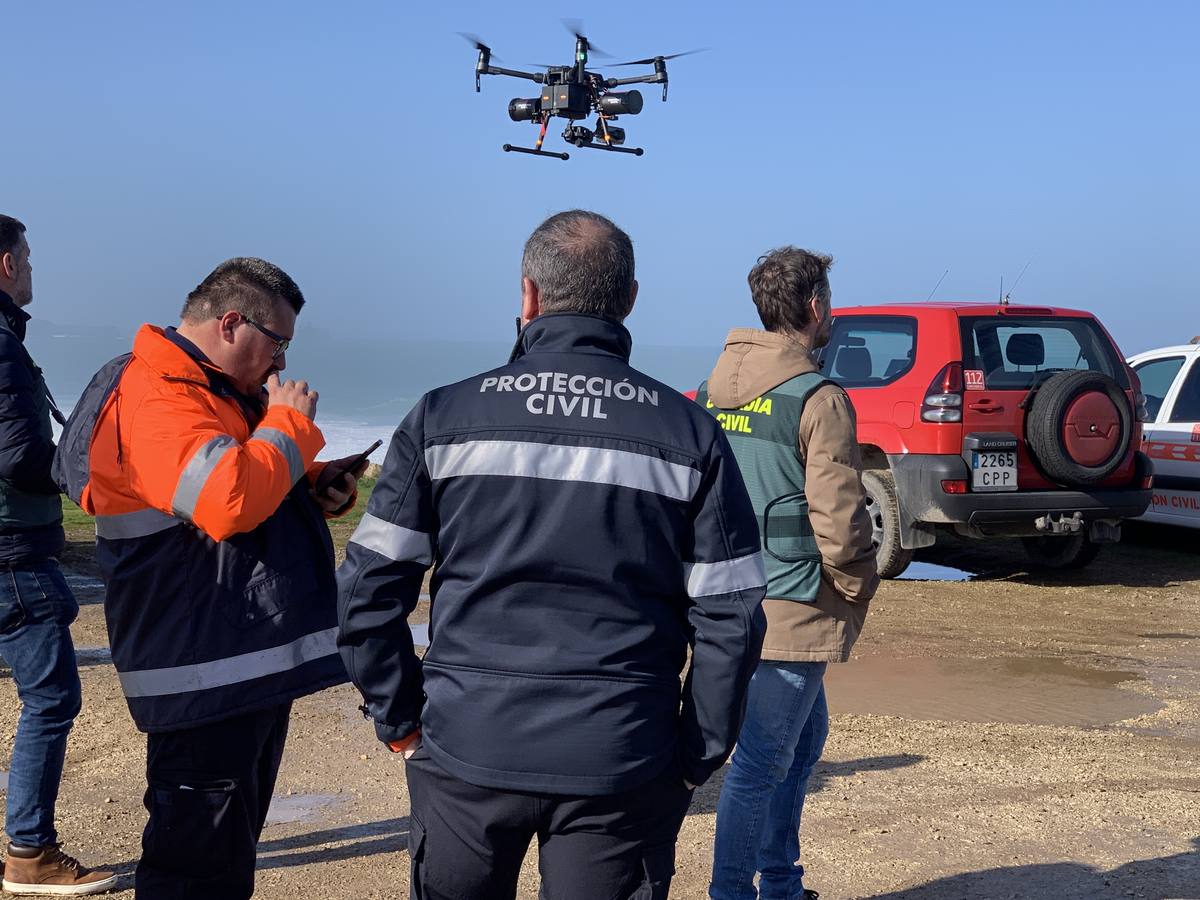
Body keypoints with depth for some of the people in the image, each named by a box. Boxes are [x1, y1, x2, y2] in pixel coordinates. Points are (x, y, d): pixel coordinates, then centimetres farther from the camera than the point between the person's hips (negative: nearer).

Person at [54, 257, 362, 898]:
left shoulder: (222, 392, 18)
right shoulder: (153, 396, -17)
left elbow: (260, 493, 29)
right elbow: (228, 500, -31)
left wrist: (319, 489, 8)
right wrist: (290, 423, -15)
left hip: (253, 664, 11)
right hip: (207, 677, -11)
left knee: (229, 848, 21)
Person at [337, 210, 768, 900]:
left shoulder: (445, 415, -1)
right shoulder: (692, 433, -1)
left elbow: (368, 589, -2)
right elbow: (730, 617, -2)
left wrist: (400, 720, 8)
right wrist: (698, 757, 7)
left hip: (467, 748, 1)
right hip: (622, 764, 0)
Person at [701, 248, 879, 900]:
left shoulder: (713, 393, 8)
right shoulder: (818, 399, -15)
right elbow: (839, 522, -17)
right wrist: (858, 590, -1)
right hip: (795, 612, -8)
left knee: (804, 739, 22)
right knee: (761, 762, 0)